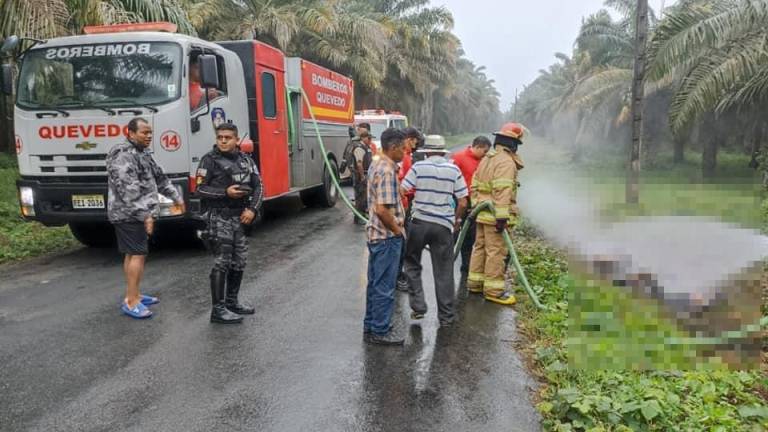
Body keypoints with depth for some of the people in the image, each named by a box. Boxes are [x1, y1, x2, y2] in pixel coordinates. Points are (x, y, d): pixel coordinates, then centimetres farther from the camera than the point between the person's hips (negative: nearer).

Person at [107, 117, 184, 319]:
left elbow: (159, 178, 25)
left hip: (137, 215, 10)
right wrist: (145, 214, -27)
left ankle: (134, 294, 23)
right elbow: (128, 191, -24)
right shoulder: (124, 156, -17)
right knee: (138, 254, -11)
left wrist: (176, 197, 22)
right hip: (129, 215, -10)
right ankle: (131, 302, -8)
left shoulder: (143, 153, 16)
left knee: (131, 254, 14)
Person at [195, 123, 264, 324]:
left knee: (239, 261, 12)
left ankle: (232, 302, 26)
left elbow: (257, 186, 8)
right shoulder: (210, 160, -6)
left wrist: (252, 209, -6)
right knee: (222, 262, -7)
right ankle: (218, 310, -1)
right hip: (218, 217, -6)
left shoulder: (246, 160, 10)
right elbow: (200, 189, -9)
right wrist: (225, 192, -21)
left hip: (239, 217, 6)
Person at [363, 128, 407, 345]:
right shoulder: (387, 172, -20)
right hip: (387, 237, -10)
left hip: (376, 234, 10)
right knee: (384, 286, 1)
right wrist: (397, 230, -14)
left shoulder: (376, 166, 11)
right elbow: (382, 209, -27)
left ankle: (370, 327, 28)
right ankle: (380, 332, 11)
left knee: (375, 283, 17)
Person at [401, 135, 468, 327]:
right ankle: (446, 316, 14)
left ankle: (418, 306, 11)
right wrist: (456, 220, 16)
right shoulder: (454, 170, 2)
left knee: (412, 264, 18)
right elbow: (463, 203, 1)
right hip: (444, 226, 1)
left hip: (419, 223, -1)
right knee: (444, 272, 8)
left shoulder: (418, 167, -2)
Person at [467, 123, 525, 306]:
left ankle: (475, 282, 27)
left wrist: (475, 206, 25)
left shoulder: (487, 159, 16)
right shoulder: (506, 162, -15)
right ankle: (493, 290, 2)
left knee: (480, 247, 17)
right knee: (496, 251, -3)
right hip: (495, 215, -10)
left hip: (483, 213, 10)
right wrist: (502, 217, -27)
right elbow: (502, 192, -24)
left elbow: (475, 185, 20)